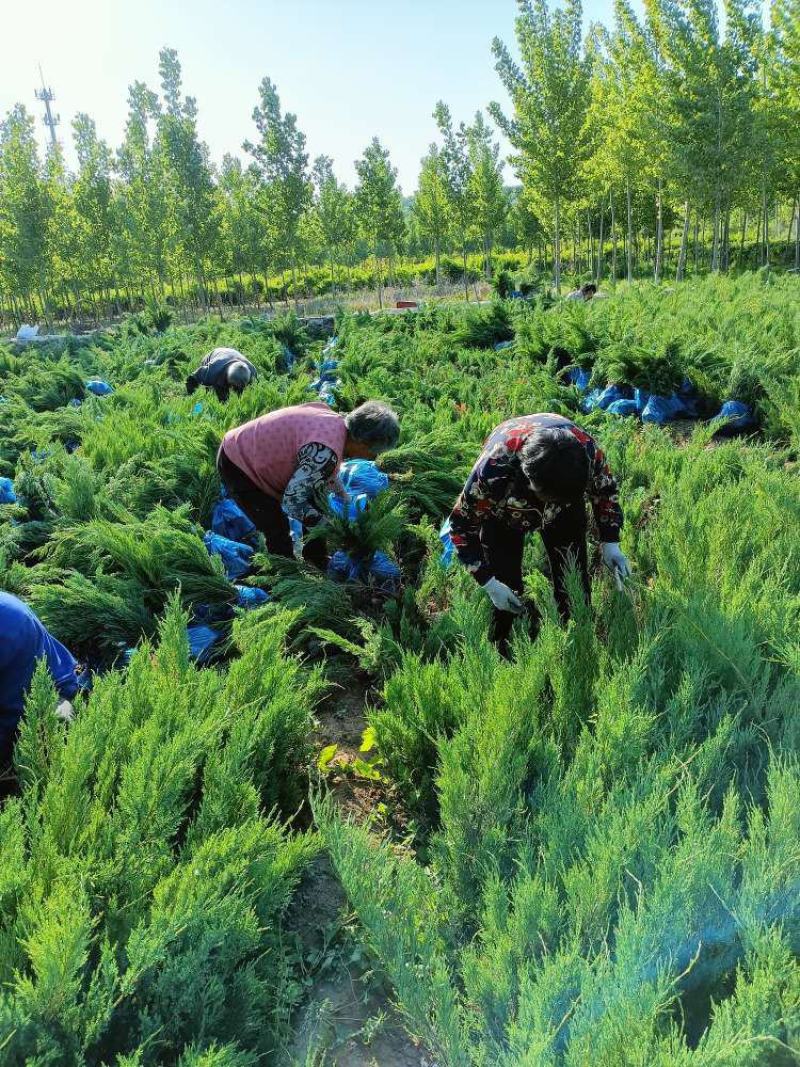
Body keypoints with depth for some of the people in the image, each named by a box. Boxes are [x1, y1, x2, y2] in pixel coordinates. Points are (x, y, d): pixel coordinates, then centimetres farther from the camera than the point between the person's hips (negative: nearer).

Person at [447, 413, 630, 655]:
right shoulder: (492, 471, -44)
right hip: (503, 513, -2)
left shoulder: (587, 450, -36)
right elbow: (462, 526, -26)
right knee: (505, 586, -4)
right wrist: (489, 582, -27)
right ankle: (499, 650, 18)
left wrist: (610, 543, -16)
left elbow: (605, 490, -11)